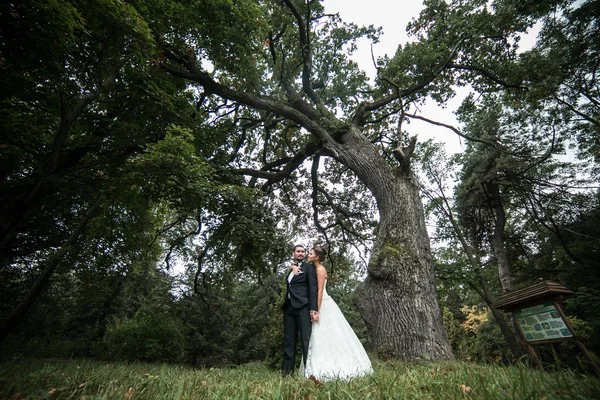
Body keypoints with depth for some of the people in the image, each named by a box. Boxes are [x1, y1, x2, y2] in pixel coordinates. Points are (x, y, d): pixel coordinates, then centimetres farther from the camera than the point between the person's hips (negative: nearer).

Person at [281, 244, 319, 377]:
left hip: (302, 307, -5)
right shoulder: (289, 269, 21)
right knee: (289, 341, 8)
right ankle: (287, 371, 15)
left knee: (306, 341, -6)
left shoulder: (309, 267, 3)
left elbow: (313, 288, -5)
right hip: (289, 307, 6)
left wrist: (313, 309, -15)